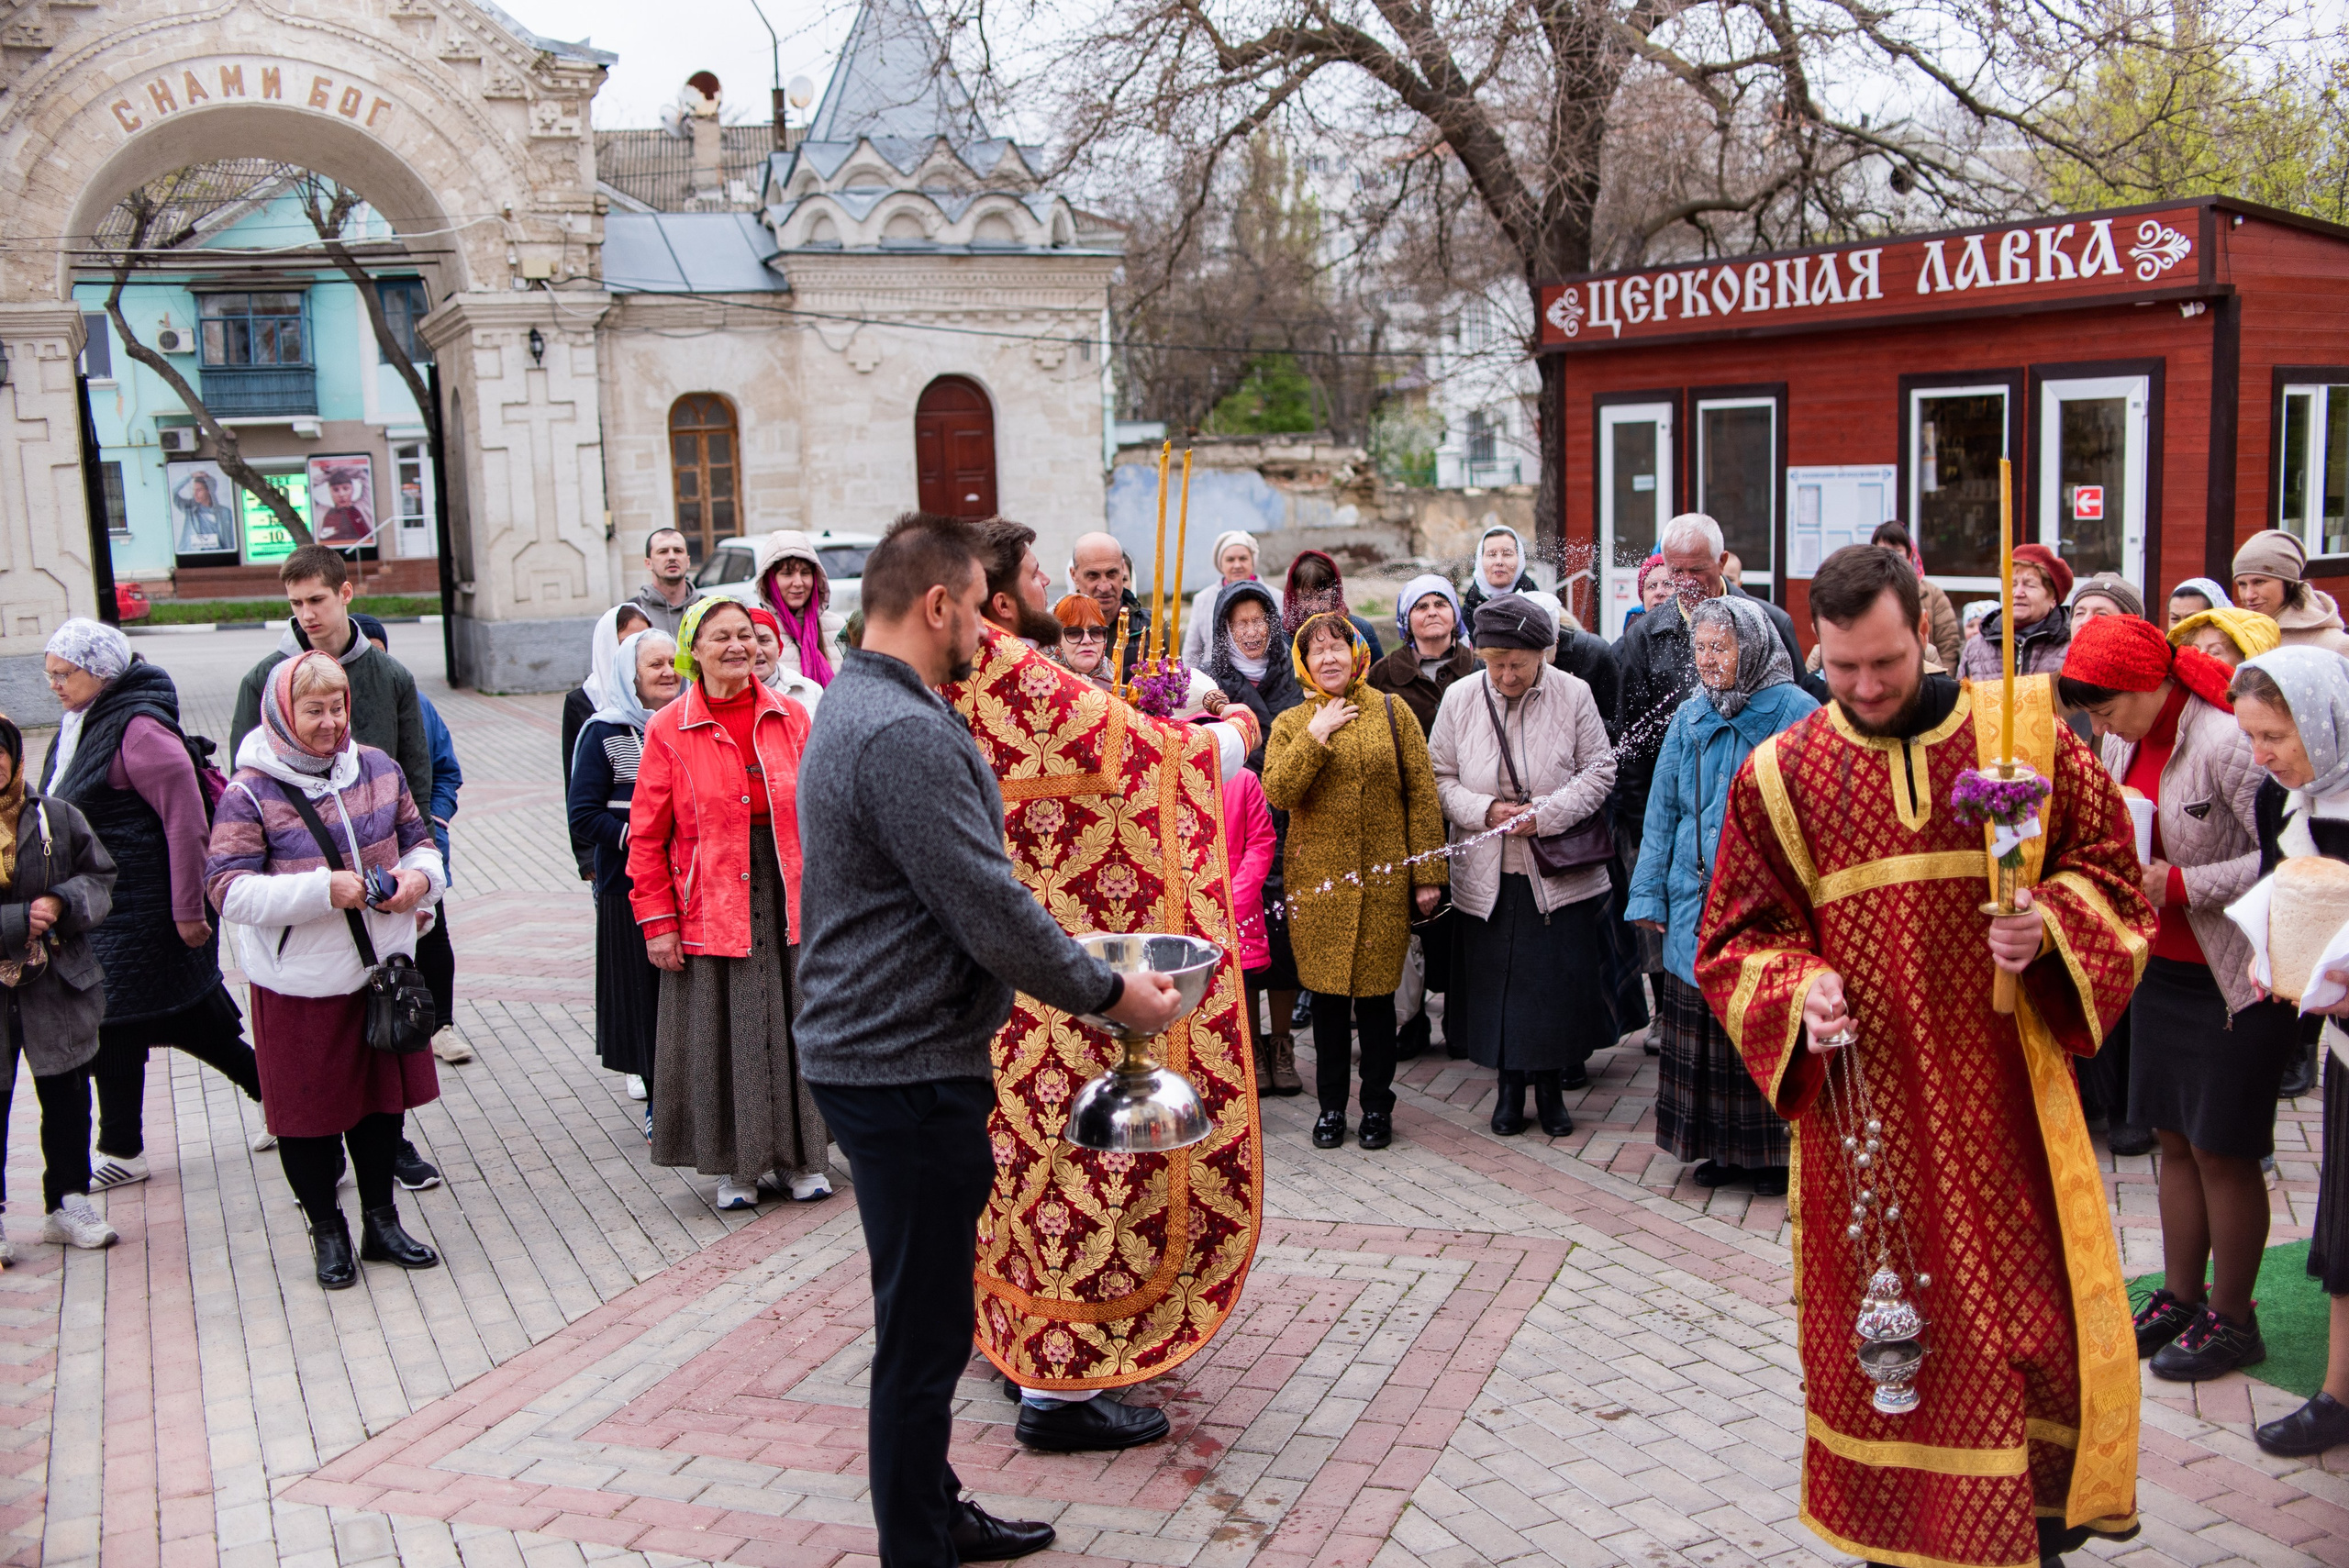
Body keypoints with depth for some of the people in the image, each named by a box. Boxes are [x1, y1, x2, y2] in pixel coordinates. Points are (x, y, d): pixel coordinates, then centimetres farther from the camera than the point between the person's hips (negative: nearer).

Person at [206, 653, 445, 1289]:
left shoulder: (376, 768, 2)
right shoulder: (250, 793, -13)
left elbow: (417, 839, 12)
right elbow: (229, 890, -17)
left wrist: (419, 875, -12)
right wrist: (323, 889, -26)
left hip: (382, 970, 4)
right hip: (300, 985, -4)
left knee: (382, 1095, 15)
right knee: (309, 1109, 8)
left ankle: (381, 1221, 32)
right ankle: (327, 1230, 27)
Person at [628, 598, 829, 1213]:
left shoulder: (790, 717, 4)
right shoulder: (668, 730, -3)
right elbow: (647, 835, -2)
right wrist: (656, 920, -6)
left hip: (790, 903, 2)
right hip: (709, 910, -2)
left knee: (796, 1028, 9)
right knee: (721, 1035, 6)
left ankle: (799, 1155, 25)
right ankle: (734, 1165, 22)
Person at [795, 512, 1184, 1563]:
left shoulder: (853, 708, 14)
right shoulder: (905, 733, -22)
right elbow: (991, 910, -22)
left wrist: (1078, 970, 20)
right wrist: (1109, 993, -9)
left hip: (871, 1052, 11)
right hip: (907, 1071, -11)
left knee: (924, 1315, 22)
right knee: (925, 1328, 1)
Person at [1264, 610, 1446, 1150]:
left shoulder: (1392, 712, 3)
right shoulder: (1291, 724, 6)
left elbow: (1421, 794, 2)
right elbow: (1277, 792, -10)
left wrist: (1427, 874, -2)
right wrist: (1316, 736, -14)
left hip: (1383, 880, -1)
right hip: (1317, 880, 1)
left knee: (1376, 995, 4)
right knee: (1327, 995, 6)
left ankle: (1377, 1106, 20)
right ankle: (1332, 1106, 20)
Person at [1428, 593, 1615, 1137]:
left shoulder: (1573, 695, -5)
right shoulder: (1459, 699, -1)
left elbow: (1600, 772, -3)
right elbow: (1439, 778, 2)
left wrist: (1545, 813, -16)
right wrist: (1484, 810, -15)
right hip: (1486, 875, 1)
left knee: (1559, 982, 4)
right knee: (1495, 979, 8)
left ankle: (1551, 1083, 24)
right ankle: (1509, 1085, 25)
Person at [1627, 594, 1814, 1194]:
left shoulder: (1797, 714, -5)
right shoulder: (1690, 717, 9)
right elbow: (1663, 810, 12)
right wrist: (1651, 893, 7)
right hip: (1697, 902, 4)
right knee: (1703, 1026, 7)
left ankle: (1773, 1149, 16)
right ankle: (1722, 1146, 20)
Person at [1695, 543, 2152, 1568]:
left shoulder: (2024, 733, 1)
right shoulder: (1782, 774, 1)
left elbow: (2105, 866, 6)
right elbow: (1736, 939, 5)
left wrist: (2050, 925, -14)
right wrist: (1797, 987, -15)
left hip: (2006, 1090, 0)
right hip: (1862, 1099, 0)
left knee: (2041, 1309, 4)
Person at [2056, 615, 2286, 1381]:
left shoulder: (2223, 743, -21)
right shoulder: (2123, 743, 4)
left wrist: (2180, 884, -24)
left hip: (2233, 977, -8)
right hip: (2162, 967, 8)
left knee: (2222, 1148, 2)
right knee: (2175, 1140, 13)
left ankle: (2231, 1318, 16)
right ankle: (2180, 1297, 25)